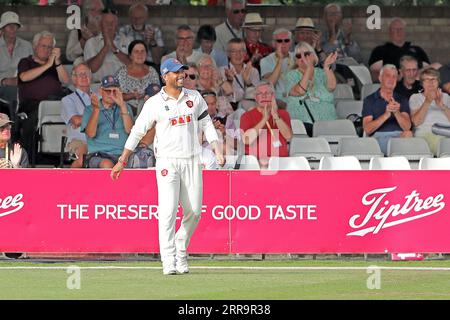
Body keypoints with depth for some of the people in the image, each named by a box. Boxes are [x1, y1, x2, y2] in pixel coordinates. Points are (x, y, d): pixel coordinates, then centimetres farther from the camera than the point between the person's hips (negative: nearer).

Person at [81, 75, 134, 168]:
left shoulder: (125, 108, 21)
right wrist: (96, 109, -13)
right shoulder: (90, 110, 16)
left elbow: (129, 130, 3)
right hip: (98, 155, -2)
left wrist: (122, 105, -6)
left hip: (121, 154, 2)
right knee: (107, 165, -38)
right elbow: (90, 134, -2)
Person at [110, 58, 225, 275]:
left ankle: (181, 251, 25)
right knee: (168, 211, -13)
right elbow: (137, 132, 1)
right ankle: (168, 262, -14)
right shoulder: (154, 103, -1)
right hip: (167, 162, -4)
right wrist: (122, 161, -2)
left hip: (191, 161, 4)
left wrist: (217, 151, 2)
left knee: (194, 212, 3)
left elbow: (206, 125, 14)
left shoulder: (194, 97, 10)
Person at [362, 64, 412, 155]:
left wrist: (397, 112, -15)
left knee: (408, 134, -35)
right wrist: (386, 115, -15)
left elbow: (407, 127, 5)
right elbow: (367, 129, 0)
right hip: (379, 137, -3)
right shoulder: (370, 100, 14)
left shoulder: (402, 100, 21)